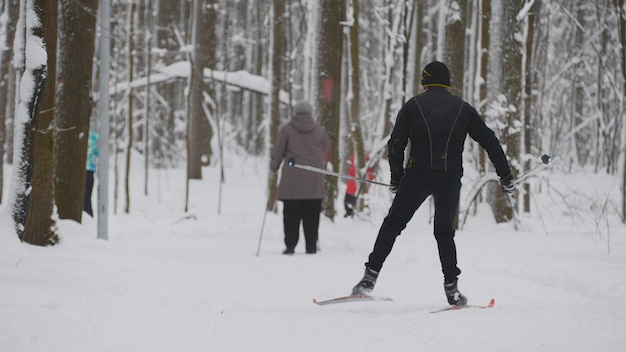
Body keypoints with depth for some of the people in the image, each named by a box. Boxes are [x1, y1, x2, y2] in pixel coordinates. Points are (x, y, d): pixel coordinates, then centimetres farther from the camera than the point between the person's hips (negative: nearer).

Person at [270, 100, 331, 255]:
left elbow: (278, 151, 2)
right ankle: (311, 246, 4)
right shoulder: (319, 130, 6)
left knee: (291, 215, 2)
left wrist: (274, 167, 17)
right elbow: (327, 148, 17)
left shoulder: (286, 130, -1)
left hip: (292, 180, -2)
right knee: (312, 216, 6)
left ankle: (290, 245, -3)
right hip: (314, 181, 2)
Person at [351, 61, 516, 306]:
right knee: (444, 231, 16)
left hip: (418, 174, -2)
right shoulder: (463, 108, 16)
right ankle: (451, 288, 7)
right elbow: (489, 141, 16)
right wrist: (505, 175, 20)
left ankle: (370, 276, -1)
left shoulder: (413, 105, 11)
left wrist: (396, 178, 16)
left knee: (393, 224, 8)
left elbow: (396, 144, 7)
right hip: (451, 178, 2)